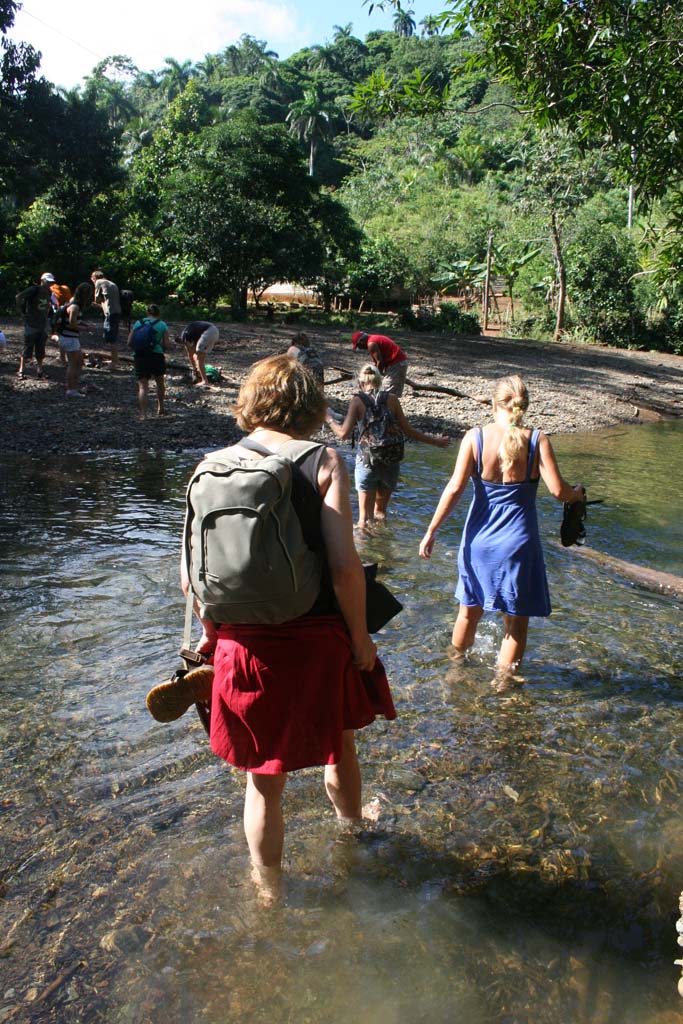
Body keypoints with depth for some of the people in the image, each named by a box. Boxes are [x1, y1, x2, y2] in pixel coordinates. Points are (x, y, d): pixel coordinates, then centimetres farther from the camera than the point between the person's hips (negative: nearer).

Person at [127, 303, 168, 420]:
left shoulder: (138, 323, 12)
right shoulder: (162, 325, 7)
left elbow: (129, 343, 6)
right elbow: (166, 344, -2)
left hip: (139, 356, 1)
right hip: (156, 355, -1)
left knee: (143, 386, -3)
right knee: (159, 382, 23)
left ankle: (143, 413, -16)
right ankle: (160, 408, 33)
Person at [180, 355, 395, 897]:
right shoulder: (325, 462, -11)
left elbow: (190, 573, -2)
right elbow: (344, 567, -18)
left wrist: (210, 629, 14)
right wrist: (360, 638, -4)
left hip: (243, 646, 1)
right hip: (317, 641, -1)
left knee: (264, 780, 19)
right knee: (339, 748, 29)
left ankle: (268, 888, 41)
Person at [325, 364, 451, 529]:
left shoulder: (357, 401, -3)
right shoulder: (391, 398, 1)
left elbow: (343, 434, -10)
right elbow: (407, 431, 1)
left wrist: (328, 418, 8)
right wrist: (434, 441, 13)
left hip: (367, 462, -2)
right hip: (391, 463, 2)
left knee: (364, 517, 7)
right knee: (380, 511, 23)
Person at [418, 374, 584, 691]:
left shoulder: (474, 437, -7)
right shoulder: (536, 440, -9)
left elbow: (455, 488, -11)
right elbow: (558, 490, -14)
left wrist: (431, 531, -5)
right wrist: (578, 493, 9)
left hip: (479, 538, 2)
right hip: (518, 540, -2)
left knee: (469, 611, 21)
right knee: (516, 620, 13)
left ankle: (456, 665, 41)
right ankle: (504, 680, 20)